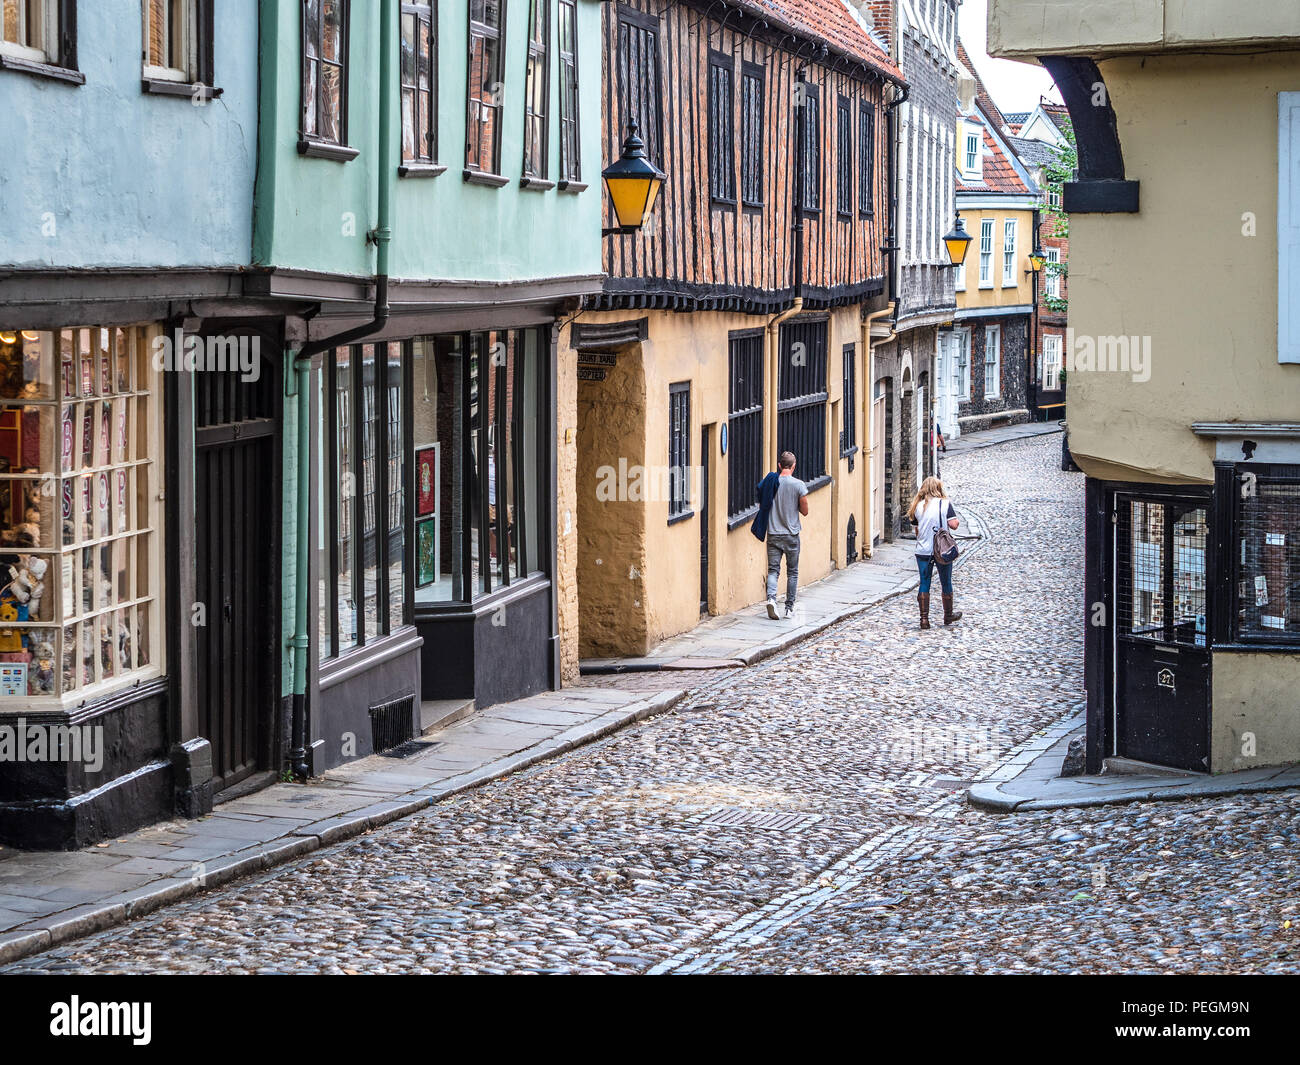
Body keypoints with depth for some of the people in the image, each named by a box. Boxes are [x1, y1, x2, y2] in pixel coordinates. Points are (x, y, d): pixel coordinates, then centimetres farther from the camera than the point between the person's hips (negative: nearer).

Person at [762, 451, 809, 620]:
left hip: (773, 534, 2)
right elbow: (805, 511, -3)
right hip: (791, 535, -2)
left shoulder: (770, 482, -1)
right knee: (792, 572, 10)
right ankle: (789, 608, 12)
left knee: (773, 569, 4)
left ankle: (771, 598, -21)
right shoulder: (798, 485, -8)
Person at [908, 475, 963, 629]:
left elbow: (916, 528, 9)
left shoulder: (918, 506, 2)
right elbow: (953, 524, -13)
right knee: (946, 583, 13)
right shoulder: (945, 503, -7)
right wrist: (958, 520, 9)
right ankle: (948, 615, 27)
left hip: (923, 551, 2)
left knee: (924, 584, 5)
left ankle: (924, 618, -1)